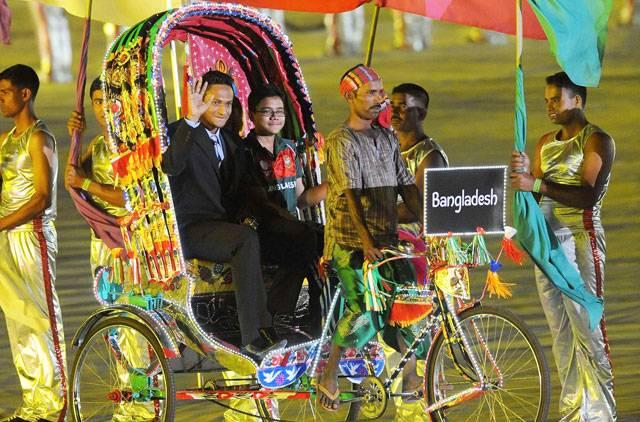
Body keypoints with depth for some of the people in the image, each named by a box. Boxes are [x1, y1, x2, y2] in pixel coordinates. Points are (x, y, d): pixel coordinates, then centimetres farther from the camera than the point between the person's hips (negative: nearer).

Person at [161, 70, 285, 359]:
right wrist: (191, 119, -31)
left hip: (225, 225, 7)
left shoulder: (232, 143, 20)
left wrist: (245, 216, 3)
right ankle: (255, 335, -38)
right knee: (246, 240, -34)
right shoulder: (181, 134, -4)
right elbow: (171, 166, -26)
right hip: (190, 230, -7)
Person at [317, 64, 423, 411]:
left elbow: (406, 186, 12)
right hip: (351, 242, -6)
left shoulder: (387, 139, 12)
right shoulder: (341, 141, -9)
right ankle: (329, 377, 5)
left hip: (387, 238, 6)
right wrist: (366, 241, -28)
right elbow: (351, 193, -18)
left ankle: (410, 377, 9)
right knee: (364, 314, -13)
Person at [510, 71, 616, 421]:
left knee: (587, 326, -10)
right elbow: (532, 196, 16)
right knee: (561, 331, 8)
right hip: (547, 240, 7)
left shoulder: (597, 141, -5)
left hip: (580, 237, -7)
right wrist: (523, 172, -5)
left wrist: (538, 184, -24)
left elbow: (588, 196, -18)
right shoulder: (546, 143, 16)